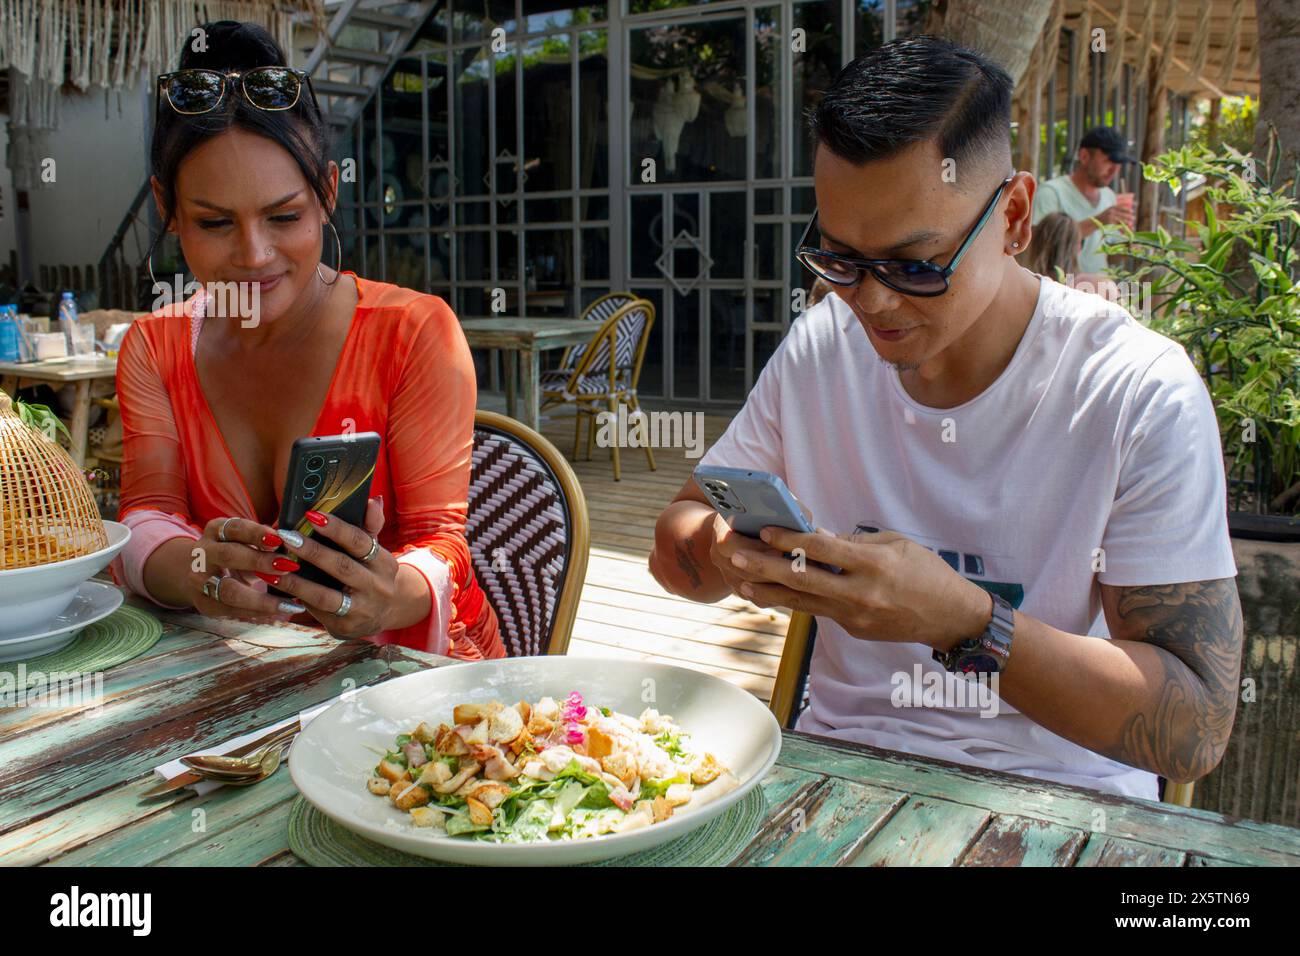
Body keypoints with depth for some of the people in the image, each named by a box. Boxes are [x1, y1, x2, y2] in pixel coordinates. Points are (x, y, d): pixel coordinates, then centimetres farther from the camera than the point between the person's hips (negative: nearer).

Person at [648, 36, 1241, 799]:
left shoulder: (1143, 399, -15)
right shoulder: (818, 349, -1)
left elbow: (1198, 732, -17)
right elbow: (685, 524, 6)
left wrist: (961, 620, -30)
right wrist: (727, 554, -18)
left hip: (1057, 798, -2)